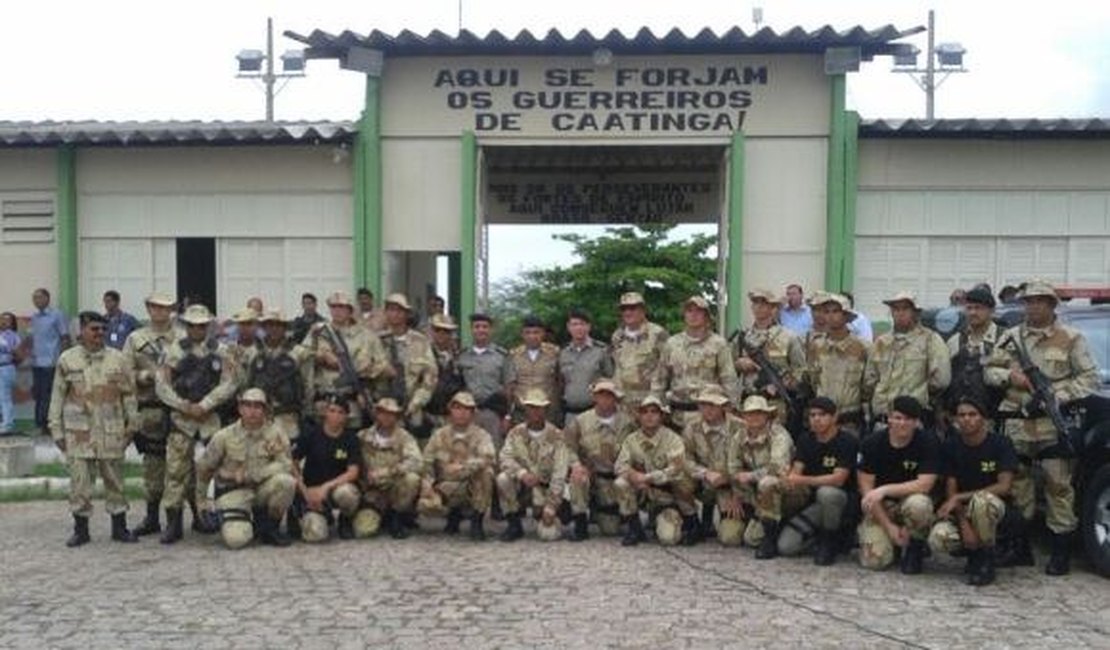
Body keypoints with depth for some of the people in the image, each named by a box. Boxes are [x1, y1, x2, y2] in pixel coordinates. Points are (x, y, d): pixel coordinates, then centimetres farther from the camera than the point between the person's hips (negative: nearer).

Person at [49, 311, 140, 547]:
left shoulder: (117, 358, 4)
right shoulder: (67, 359, 2)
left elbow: (129, 393, 7)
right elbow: (57, 397, 5)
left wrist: (132, 424, 5)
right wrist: (57, 430, 2)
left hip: (111, 431, 1)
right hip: (78, 431, -1)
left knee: (115, 480, 8)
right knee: (80, 482, 1)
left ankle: (119, 527, 18)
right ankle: (81, 529, 14)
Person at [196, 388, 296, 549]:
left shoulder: (276, 436, -7)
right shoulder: (224, 436, -6)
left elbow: (285, 465, -18)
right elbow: (203, 469, 5)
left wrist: (249, 474, -21)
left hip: (262, 489, 1)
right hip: (233, 491, -1)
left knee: (285, 481, -33)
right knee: (236, 539, -28)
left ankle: (268, 526, -6)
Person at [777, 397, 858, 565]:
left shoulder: (847, 441, -14)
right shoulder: (806, 439, 4)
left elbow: (838, 479, -24)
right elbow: (796, 470, -4)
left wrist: (803, 480, -33)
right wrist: (793, 482, -29)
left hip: (842, 498, -4)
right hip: (813, 502, 4)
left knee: (826, 493, -41)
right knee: (785, 546, -14)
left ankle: (830, 542, -14)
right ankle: (818, 536, 15)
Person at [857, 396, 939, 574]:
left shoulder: (928, 442, -13)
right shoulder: (872, 443, -10)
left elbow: (924, 485, -19)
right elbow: (866, 489, -10)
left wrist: (885, 489, -27)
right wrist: (889, 527, -16)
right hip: (879, 508, 1)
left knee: (917, 504, -37)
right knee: (874, 560, -20)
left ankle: (914, 548, -5)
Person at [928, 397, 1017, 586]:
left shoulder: (1000, 443, -10)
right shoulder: (950, 446, -3)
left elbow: (1004, 487, -19)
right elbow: (950, 490, -7)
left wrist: (960, 497, -22)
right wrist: (964, 524, -22)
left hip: (991, 505, -2)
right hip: (960, 509, 3)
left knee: (981, 499, -40)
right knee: (938, 539, -29)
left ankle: (985, 557, -14)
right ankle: (973, 549, 8)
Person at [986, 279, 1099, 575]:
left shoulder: (1071, 338, 2)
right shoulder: (1011, 337, 12)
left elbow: (1090, 378, -1)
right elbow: (989, 371, 13)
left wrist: (1056, 395, -14)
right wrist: (1009, 376, -8)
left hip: (1054, 425, -3)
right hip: (1016, 424, 4)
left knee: (1058, 487, -2)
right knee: (1017, 485, 8)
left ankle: (1061, 554, 6)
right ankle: (1020, 549, 19)